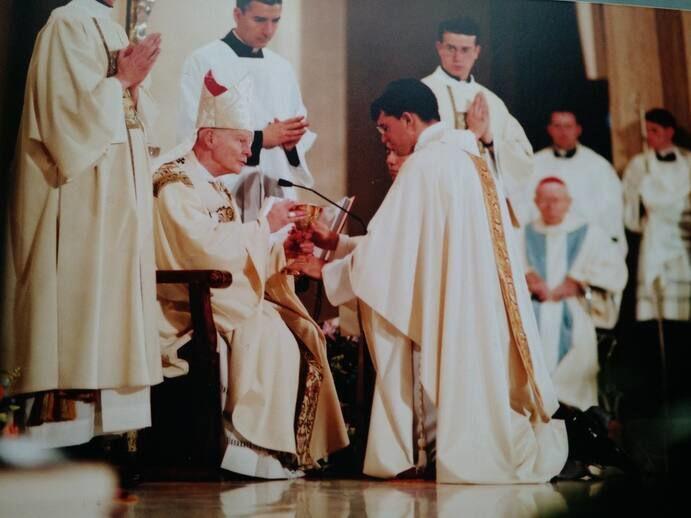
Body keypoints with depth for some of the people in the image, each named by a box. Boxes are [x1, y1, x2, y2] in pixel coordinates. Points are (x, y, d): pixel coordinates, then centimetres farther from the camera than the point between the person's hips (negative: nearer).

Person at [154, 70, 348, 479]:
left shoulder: (218, 188, 20)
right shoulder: (176, 186, -11)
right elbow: (207, 248, -24)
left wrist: (283, 248, 2)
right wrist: (265, 226, -15)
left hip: (229, 298, 9)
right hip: (191, 308, -9)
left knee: (305, 332, -5)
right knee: (271, 338, -25)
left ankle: (303, 445, -6)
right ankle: (255, 449, -18)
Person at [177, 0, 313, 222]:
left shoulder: (282, 68, 13)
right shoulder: (203, 62, -4)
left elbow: (301, 130, 16)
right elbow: (193, 133, -12)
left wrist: (291, 141, -8)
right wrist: (260, 138, -17)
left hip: (277, 194, 5)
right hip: (224, 196, -5)